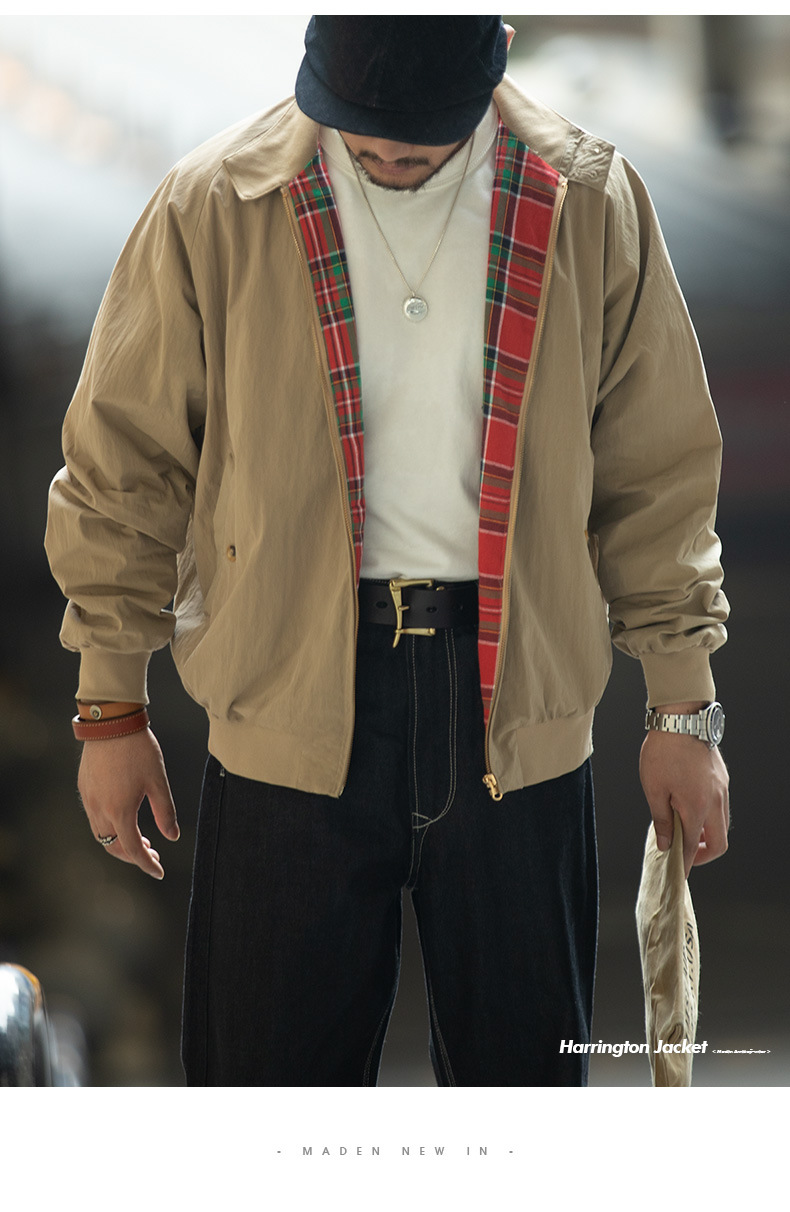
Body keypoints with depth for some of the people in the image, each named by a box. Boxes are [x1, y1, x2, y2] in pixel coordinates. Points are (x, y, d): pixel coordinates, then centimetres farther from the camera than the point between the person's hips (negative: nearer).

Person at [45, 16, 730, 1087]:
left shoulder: (590, 205, 1)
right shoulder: (213, 208, -3)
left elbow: (659, 474, 8)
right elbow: (123, 467, 5)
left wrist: (682, 713, 7)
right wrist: (113, 710, 5)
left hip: (516, 708, 1)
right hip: (290, 705, -1)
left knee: (524, 1067, 9)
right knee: (272, 1072, 5)